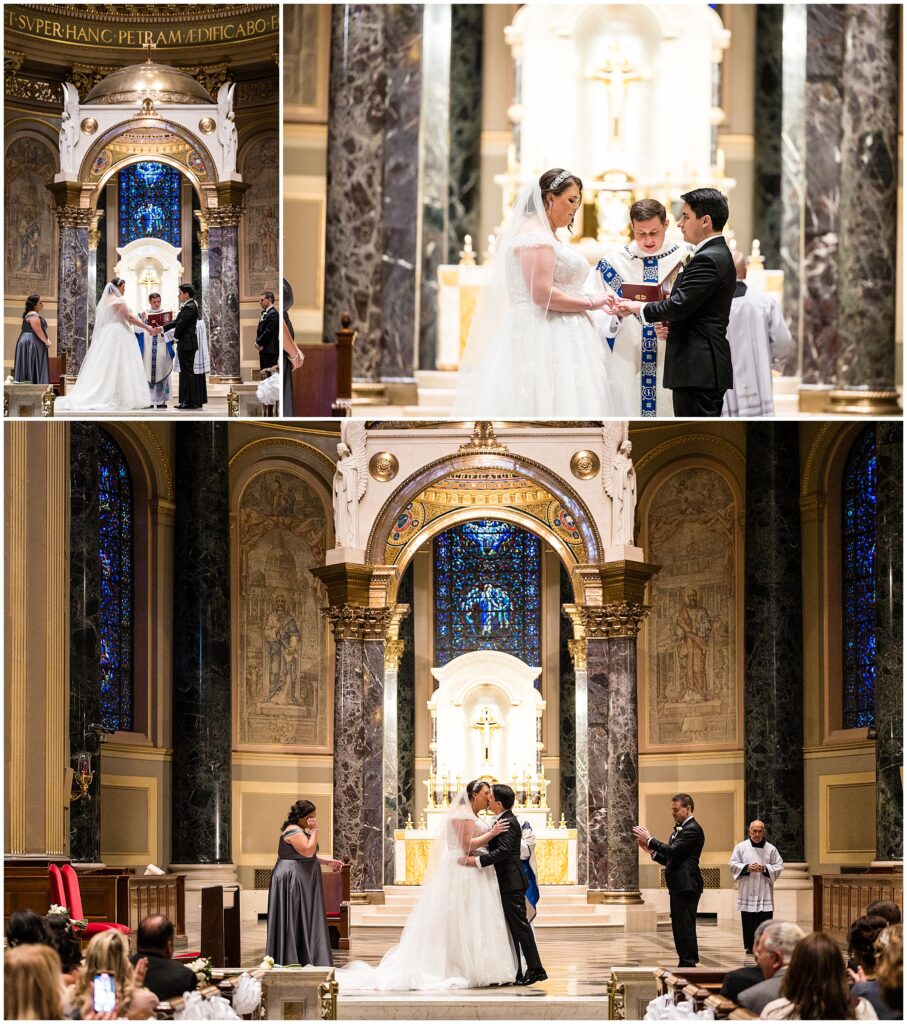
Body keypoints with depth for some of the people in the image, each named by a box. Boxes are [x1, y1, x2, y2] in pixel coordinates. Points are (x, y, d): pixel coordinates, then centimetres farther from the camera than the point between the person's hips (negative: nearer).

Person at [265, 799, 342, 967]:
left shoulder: (302, 831, 16)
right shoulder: (293, 831, -16)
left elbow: (308, 855, 24)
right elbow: (308, 851, -26)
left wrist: (328, 861, 15)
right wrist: (314, 830, -19)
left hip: (302, 882, 11)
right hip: (292, 879, -11)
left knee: (304, 920, 9)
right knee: (295, 920, -8)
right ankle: (293, 960, -6)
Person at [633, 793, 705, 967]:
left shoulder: (693, 830, -11)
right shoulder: (678, 830, 20)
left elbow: (673, 851, -21)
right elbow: (669, 859, 21)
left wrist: (649, 840, -13)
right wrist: (650, 850, 7)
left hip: (686, 886, -10)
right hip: (678, 887, 10)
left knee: (685, 926, -10)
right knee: (679, 926, 11)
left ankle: (689, 964, -8)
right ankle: (685, 965, 15)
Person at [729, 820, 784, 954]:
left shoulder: (771, 849, 6)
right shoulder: (741, 847, 6)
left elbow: (779, 866, 5)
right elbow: (733, 865, 3)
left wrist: (765, 868, -11)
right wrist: (747, 867, -13)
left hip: (765, 892, 0)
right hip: (747, 891, 0)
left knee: (765, 921, -4)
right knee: (748, 922, 0)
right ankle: (749, 947, 6)